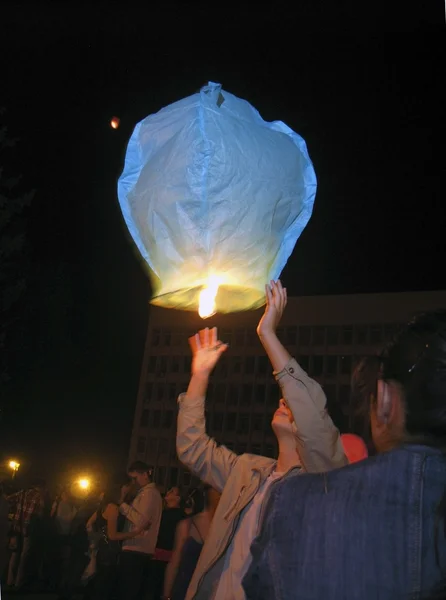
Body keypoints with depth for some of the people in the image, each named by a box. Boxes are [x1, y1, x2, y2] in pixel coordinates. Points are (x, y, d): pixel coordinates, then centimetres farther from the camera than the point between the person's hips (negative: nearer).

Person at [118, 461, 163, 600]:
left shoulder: (149, 493, -11)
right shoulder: (147, 492, 20)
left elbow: (141, 520, -22)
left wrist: (122, 504, -16)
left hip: (135, 550, -10)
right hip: (140, 550, 10)